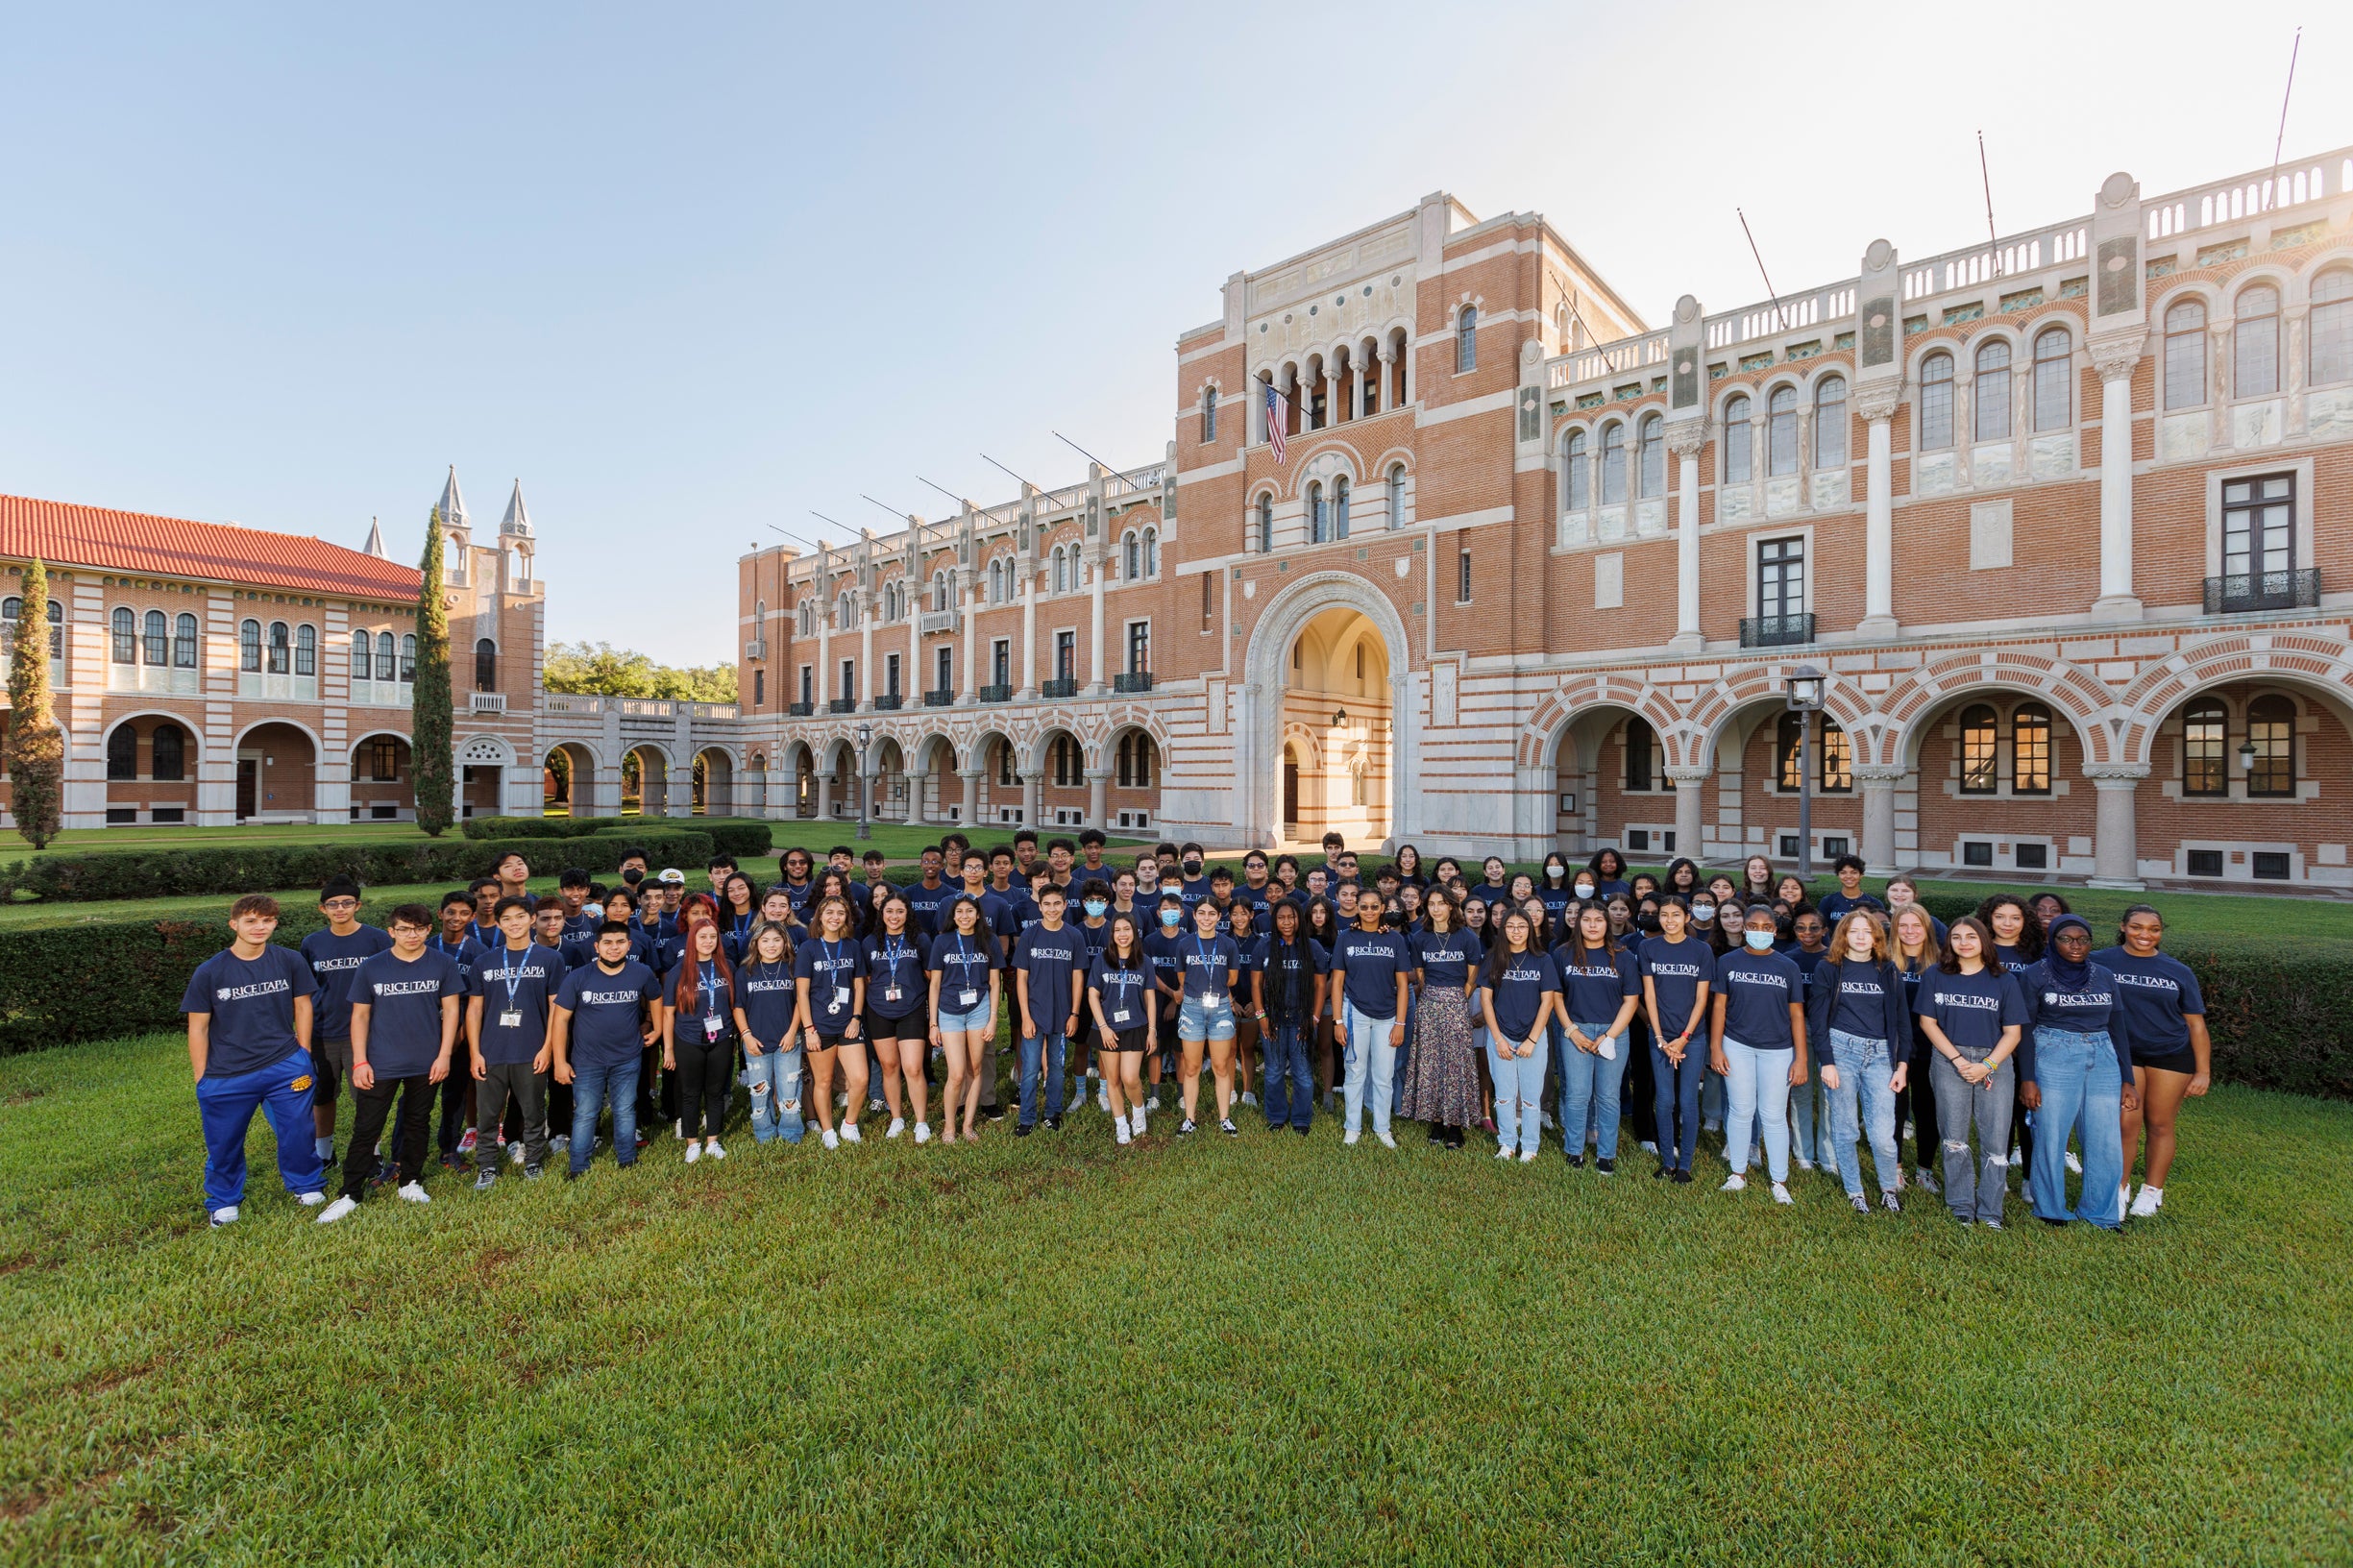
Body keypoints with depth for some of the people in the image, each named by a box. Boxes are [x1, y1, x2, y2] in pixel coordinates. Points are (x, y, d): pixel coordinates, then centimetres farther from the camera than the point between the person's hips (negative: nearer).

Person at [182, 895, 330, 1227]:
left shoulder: (291, 961, -4)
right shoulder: (209, 972, -6)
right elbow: (198, 1027, -1)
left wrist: (302, 1056, 6)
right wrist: (202, 1080, 0)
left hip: (285, 1068, 0)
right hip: (226, 1076, 0)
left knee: (298, 1131, 8)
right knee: (224, 1143, 12)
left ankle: (307, 1185, 30)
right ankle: (224, 1202, 35)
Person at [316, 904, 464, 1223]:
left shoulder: (443, 964, -3)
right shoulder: (371, 968, -3)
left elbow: (451, 1010, -1)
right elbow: (360, 1015, 2)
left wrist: (444, 1055, -5)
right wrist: (359, 1061, -3)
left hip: (426, 1064, 1)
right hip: (380, 1064, 0)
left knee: (416, 1125, 13)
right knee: (365, 1129, 3)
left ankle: (410, 1182, 28)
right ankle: (350, 1194, 15)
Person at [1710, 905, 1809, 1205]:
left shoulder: (1787, 967, 1)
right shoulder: (1729, 962, 1)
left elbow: (1797, 1014, 2)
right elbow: (1719, 1006, 2)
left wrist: (1801, 1059, -2)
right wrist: (1715, 1048, -2)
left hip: (1777, 1050, 0)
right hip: (1736, 1046, 0)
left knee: (1774, 1116, 5)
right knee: (1741, 1111, 7)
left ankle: (1780, 1181, 17)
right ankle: (1738, 1173, 20)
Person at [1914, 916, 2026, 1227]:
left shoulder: (2002, 981, 5)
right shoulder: (1936, 977, 5)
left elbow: (2013, 1032, 2)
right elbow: (1927, 1021, 3)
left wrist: (1986, 1065, -10)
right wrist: (1958, 1059, -8)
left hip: (1995, 1063, 0)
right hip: (1949, 1062, 0)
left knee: (1996, 1140, 0)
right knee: (1954, 1139, 4)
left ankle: (1990, 1212, 11)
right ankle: (1962, 1206, 15)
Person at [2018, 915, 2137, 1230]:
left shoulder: (2105, 976, 10)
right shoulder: (2035, 975, -2)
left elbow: (2118, 1029, 13)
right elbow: (2024, 1029, -3)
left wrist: (2128, 1080, 9)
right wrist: (2028, 1079, -8)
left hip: (2103, 1060, 4)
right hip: (2053, 1059, -4)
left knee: (2107, 1141, 2)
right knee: (2051, 1138, 0)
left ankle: (2101, 1213, 19)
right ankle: (2050, 1211, 15)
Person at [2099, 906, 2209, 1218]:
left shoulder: (2178, 972, 3)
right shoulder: (2101, 962, -4)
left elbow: (2196, 1023, 5)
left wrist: (2203, 1072, 1)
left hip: (2172, 1054, 2)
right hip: (2123, 1052, -2)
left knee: (2160, 1124, 8)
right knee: (2126, 1123, -5)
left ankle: (2153, 1192, 22)